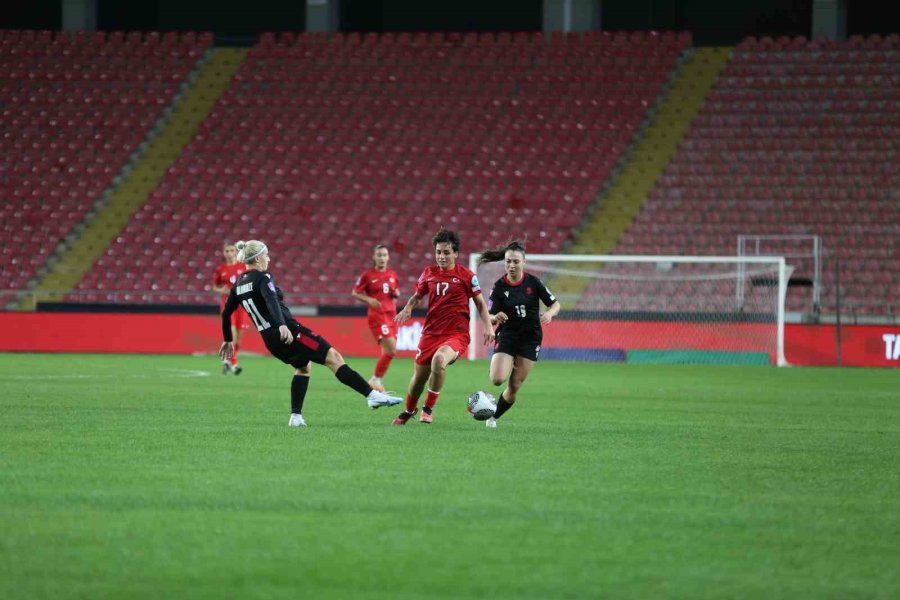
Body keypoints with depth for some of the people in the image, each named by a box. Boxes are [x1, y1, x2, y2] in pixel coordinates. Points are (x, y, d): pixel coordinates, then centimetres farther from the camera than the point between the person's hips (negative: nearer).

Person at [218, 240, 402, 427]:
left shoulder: (239, 284, 13)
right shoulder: (262, 278, -11)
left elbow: (226, 313, 20)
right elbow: (271, 300, -30)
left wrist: (228, 340, 33)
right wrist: (282, 325, -44)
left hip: (271, 341, 9)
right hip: (288, 333, -9)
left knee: (303, 366, 30)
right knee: (333, 357, -9)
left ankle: (296, 416, 18)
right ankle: (372, 394, -17)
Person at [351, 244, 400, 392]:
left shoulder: (392, 275, 10)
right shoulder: (368, 275, -4)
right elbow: (355, 293, 0)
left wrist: (396, 293, 0)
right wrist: (369, 300, -16)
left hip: (391, 315, 6)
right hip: (377, 316, -6)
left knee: (389, 351, 5)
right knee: (391, 350, -16)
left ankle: (376, 380, 17)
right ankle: (376, 379, -2)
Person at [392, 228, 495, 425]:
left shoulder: (466, 276, -2)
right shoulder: (429, 273, 7)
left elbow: (480, 303, 6)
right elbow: (417, 296, 20)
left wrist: (488, 327, -6)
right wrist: (407, 309, -1)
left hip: (457, 333, -4)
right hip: (431, 332, 4)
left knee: (439, 360, -34)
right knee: (419, 377, 9)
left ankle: (428, 409, -14)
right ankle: (409, 409, 42)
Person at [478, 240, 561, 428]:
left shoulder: (533, 282, -5)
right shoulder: (499, 286, -5)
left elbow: (555, 304, 1)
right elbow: (490, 317, -7)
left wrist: (549, 313, -22)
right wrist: (495, 318, -31)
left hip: (530, 339, 0)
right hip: (507, 337, 0)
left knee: (514, 387, -2)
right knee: (497, 379, -23)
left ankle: (494, 416, 19)